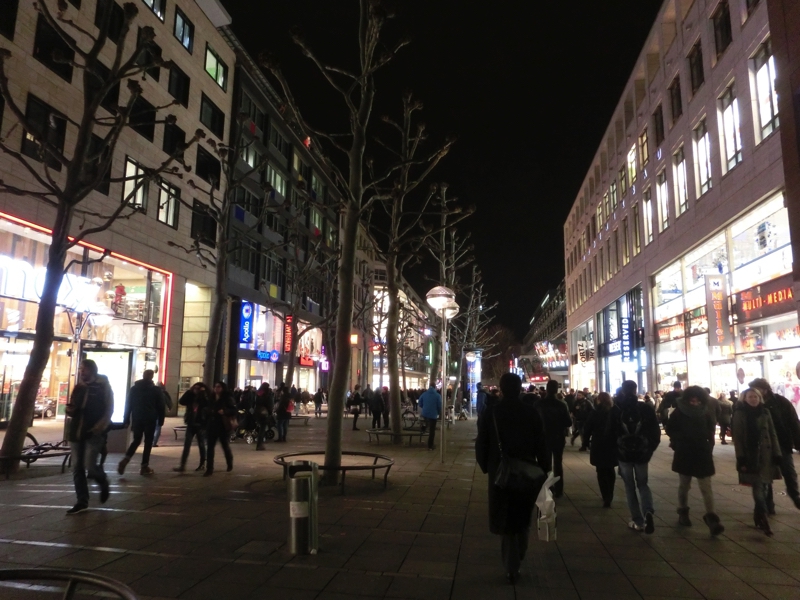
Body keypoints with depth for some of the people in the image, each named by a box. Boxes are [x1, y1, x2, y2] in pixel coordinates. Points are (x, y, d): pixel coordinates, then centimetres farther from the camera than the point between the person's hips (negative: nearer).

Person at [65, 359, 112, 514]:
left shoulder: (103, 387, -4)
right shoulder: (78, 388, 13)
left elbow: (109, 410, -7)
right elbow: (73, 409, 22)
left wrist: (101, 426, -19)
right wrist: (70, 410, -1)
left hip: (94, 433, -6)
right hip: (76, 432, 6)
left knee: (89, 465, -13)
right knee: (77, 468, 5)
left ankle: (103, 482, 19)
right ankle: (82, 502, 14)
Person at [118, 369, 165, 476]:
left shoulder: (134, 388, 7)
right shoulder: (156, 390, -2)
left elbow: (128, 405, 7)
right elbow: (161, 406, -2)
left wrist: (126, 420, 10)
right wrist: (161, 420, 4)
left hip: (137, 419, 3)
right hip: (150, 420, -3)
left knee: (136, 440, 14)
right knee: (148, 442, 3)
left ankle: (125, 460, -7)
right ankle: (144, 466, 2)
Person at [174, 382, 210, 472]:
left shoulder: (205, 398, -6)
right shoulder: (191, 397, 5)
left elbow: (208, 405, -26)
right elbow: (181, 402, -7)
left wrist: (203, 393, -22)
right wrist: (189, 391, -11)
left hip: (201, 425, -3)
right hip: (191, 424, 4)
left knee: (201, 445, 8)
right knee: (186, 445, -1)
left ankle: (202, 464, 20)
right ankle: (182, 465, -1)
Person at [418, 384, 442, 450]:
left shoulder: (424, 394, 2)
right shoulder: (438, 395, -10)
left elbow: (420, 403, 7)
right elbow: (439, 406, -9)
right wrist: (439, 413, 11)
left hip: (425, 413, 3)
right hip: (433, 415, -3)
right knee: (432, 430, 5)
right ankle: (430, 446, 8)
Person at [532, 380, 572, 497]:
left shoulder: (538, 404, -12)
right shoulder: (561, 404, -16)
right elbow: (568, 422, -12)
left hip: (543, 438, 1)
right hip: (558, 438, -1)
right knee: (557, 464, 12)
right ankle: (558, 490, 14)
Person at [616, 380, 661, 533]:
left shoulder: (617, 410, -8)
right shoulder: (646, 408, -5)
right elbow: (655, 431, -2)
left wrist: (613, 451, 12)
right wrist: (651, 449, 11)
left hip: (623, 453, -1)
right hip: (642, 453, 2)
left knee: (630, 487, 11)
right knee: (642, 484, 17)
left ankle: (638, 521, 10)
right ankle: (648, 511, -8)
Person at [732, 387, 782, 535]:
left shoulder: (765, 413, 6)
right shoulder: (739, 414, -5)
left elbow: (773, 434, 8)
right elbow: (737, 437, -7)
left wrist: (777, 454, 2)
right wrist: (741, 458, -11)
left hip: (766, 456, 3)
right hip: (750, 457, -3)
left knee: (761, 487, 8)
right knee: (759, 488, -7)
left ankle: (758, 516, 23)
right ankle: (763, 519, -5)